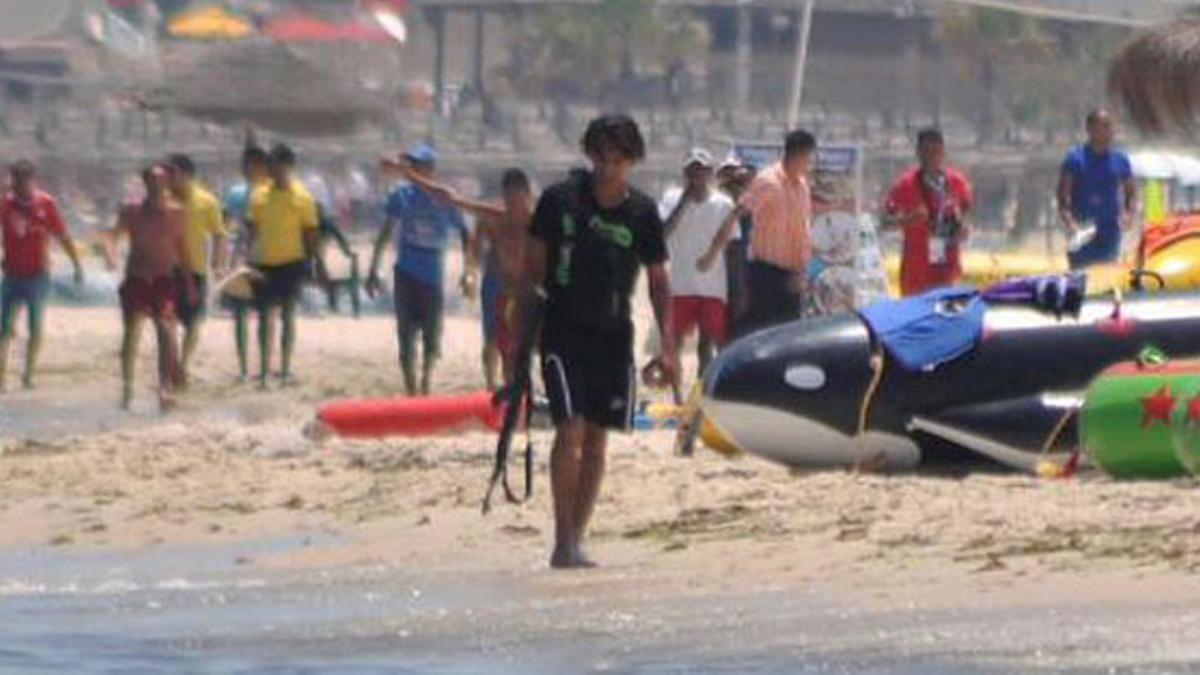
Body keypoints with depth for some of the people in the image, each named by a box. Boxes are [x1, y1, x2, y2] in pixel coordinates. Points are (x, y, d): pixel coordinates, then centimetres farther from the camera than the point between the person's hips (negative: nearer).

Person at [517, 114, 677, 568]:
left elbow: (658, 282, 6)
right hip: (564, 331, -3)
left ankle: (576, 541, 14)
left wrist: (667, 347, 0)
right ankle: (563, 542, -15)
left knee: (597, 440, 6)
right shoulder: (561, 199, -5)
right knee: (570, 429, -15)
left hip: (613, 337, 3)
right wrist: (524, 327, -1)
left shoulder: (642, 213, 0)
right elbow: (533, 266, 3)